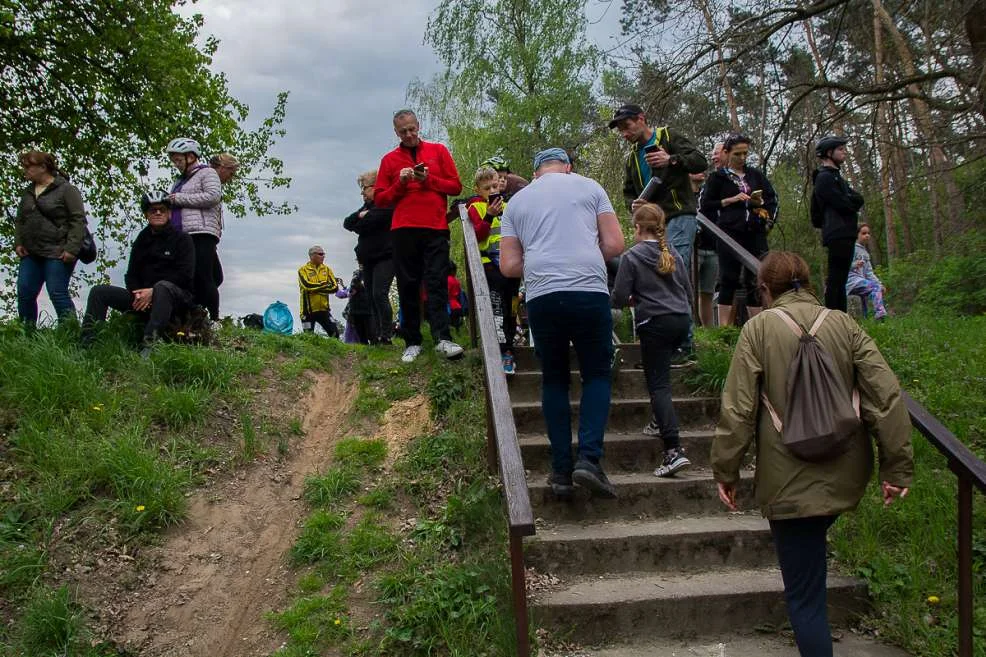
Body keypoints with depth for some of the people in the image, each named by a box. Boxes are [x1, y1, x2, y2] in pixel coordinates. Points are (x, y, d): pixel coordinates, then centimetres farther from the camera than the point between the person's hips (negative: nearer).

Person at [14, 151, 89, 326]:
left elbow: (78, 220, -10)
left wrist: (72, 248, -17)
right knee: (24, 294, 3)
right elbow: (19, 220, 23)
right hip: (30, 254, 7)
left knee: (57, 294, -9)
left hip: (57, 254, -7)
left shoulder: (66, 189, -4)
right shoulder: (28, 192, 17)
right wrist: (18, 243, 7)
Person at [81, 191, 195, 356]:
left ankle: (148, 348, -51)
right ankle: (86, 344, -14)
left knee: (162, 287, -41)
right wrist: (138, 294, -9)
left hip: (177, 296, -6)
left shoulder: (182, 239, 1)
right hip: (144, 296, 6)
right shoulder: (141, 241, 18)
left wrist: (152, 292, -18)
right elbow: (131, 275, 14)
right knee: (98, 292, -6)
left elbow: (185, 276, -11)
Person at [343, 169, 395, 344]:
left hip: (384, 256, -8)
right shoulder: (366, 206, 20)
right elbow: (347, 223, 12)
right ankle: (374, 338, 5)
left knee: (379, 294, -19)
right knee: (371, 298, 5)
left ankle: (385, 336, -18)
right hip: (368, 259, 8)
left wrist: (356, 225, 3)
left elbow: (368, 223, -19)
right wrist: (359, 215, -8)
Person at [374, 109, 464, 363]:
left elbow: (455, 186, 7)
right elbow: (380, 199, 10)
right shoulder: (389, 160, 13)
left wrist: (428, 179, -7)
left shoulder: (438, 151, 12)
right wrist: (400, 182, -6)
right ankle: (412, 343, 3)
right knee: (408, 286, 0)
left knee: (437, 282, -10)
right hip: (403, 230, 1)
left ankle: (443, 339, -18)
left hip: (435, 229, -1)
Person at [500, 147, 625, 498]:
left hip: (541, 297, 2)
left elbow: (508, 265, 12)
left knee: (554, 379, 13)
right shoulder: (588, 186, 13)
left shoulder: (517, 201, 17)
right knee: (597, 375, 11)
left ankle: (561, 469, 11)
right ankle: (589, 458, -4)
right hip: (590, 293, -1)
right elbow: (614, 245, 8)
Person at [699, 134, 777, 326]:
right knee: (729, 279, -7)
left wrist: (760, 202, -1)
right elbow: (705, 204, 1)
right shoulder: (718, 176, 6)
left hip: (755, 233, 4)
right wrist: (731, 200, -9)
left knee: (755, 279, 4)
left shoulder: (755, 175, 17)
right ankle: (724, 328, -7)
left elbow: (772, 199, 20)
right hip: (730, 233, -4)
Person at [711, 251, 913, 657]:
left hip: (790, 482, -4)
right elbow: (886, 396, -2)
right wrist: (898, 467, 2)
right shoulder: (844, 324, 3)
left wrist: (726, 472, 0)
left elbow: (738, 409, -8)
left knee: (804, 595, 3)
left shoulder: (759, 328, -5)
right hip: (846, 478, 4)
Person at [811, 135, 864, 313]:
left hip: (844, 236, 10)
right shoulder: (825, 177, -8)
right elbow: (844, 205, -16)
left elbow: (858, 199, 17)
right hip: (838, 235, -10)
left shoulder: (835, 176, 24)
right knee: (836, 281, -12)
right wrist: (852, 201, 3)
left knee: (838, 281, 10)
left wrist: (850, 200, -2)